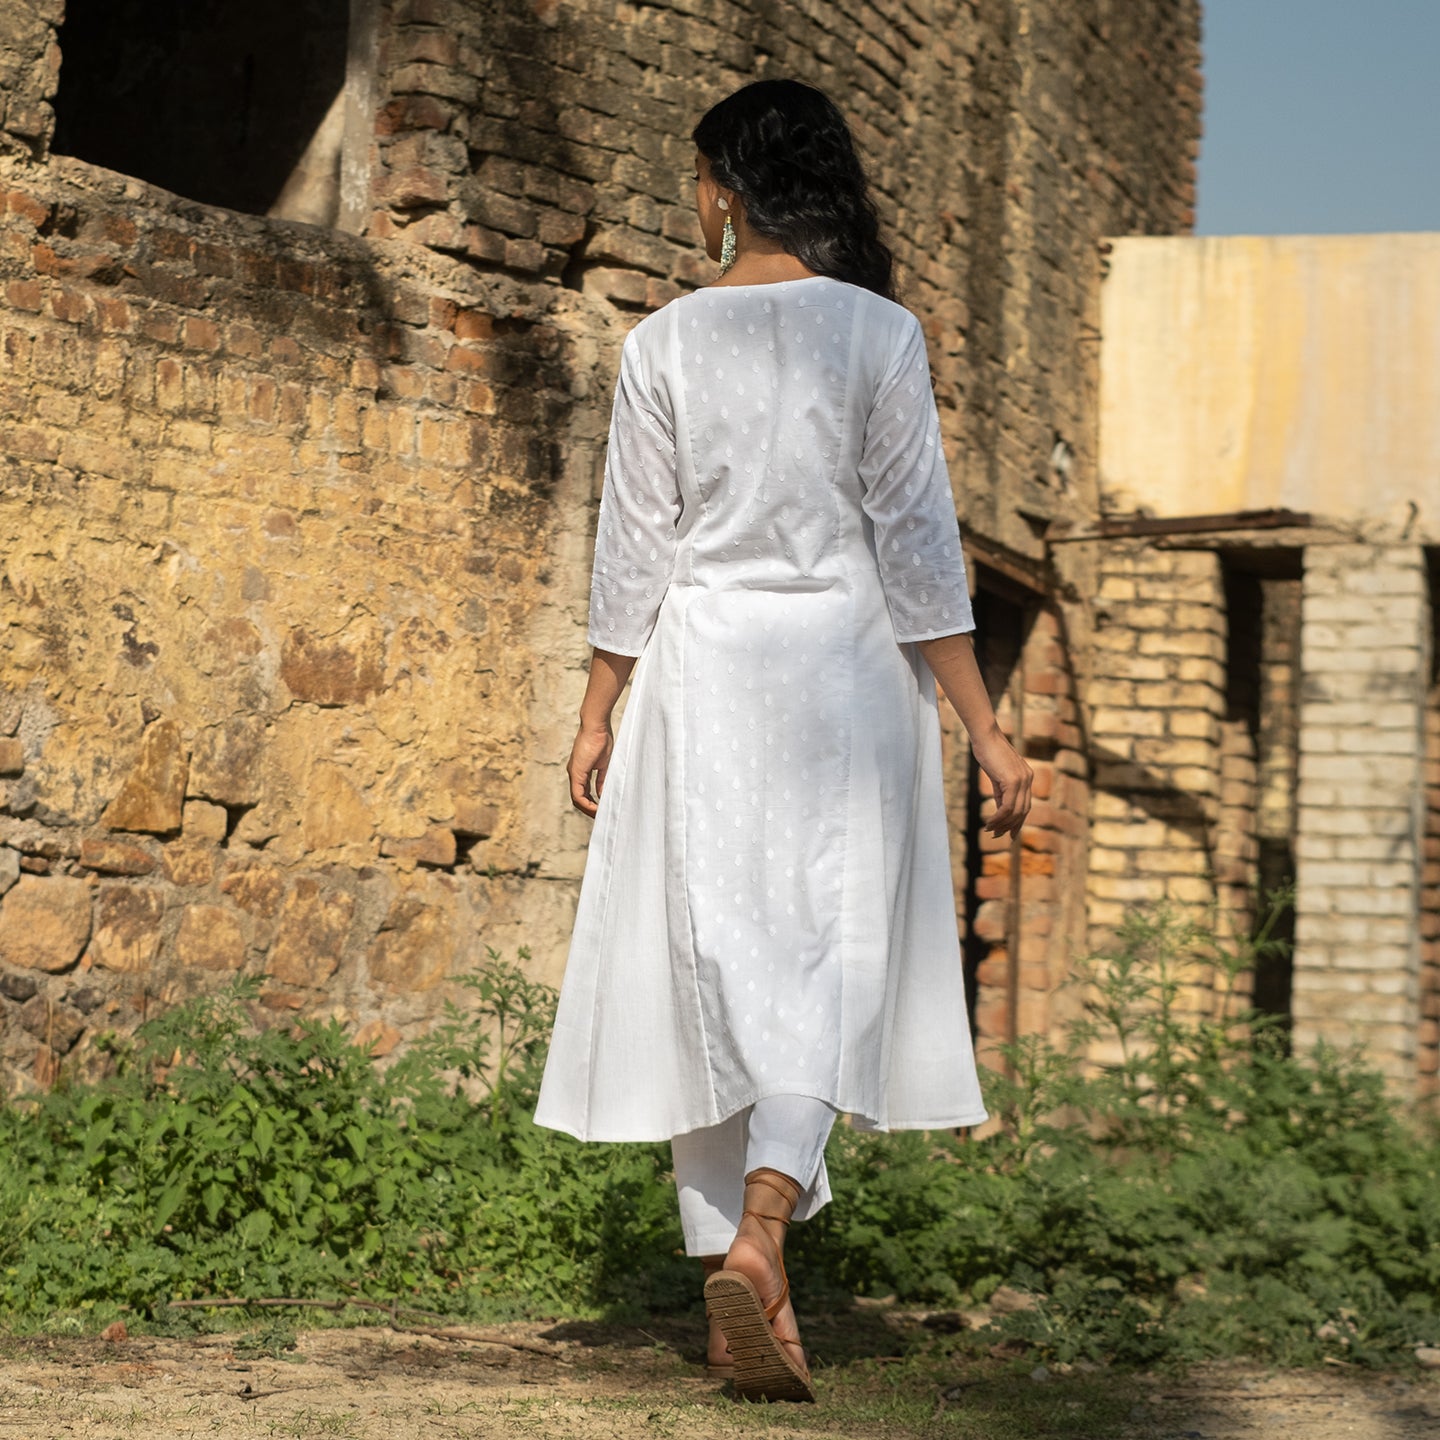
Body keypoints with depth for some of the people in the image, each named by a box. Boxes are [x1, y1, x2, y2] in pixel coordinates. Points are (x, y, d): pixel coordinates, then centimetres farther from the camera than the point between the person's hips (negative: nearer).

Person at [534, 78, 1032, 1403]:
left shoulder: (666, 342, 0)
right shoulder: (879, 335, -3)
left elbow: (633, 548, 2)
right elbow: (918, 546, -6)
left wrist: (597, 712, 12)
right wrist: (984, 730, -2)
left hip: (702, 675, 1)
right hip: (845, 674, -1)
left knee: (714, 970, 8)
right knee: (829, 966, 0)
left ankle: (735, 1275, 11)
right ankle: (760, 1235, -22)